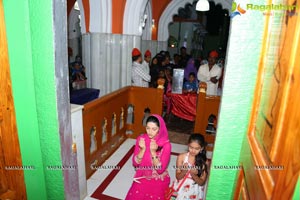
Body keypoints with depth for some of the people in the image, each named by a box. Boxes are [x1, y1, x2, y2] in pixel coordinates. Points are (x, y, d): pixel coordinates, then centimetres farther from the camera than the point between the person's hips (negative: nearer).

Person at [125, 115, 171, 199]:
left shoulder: (166, 144, -16)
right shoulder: (141, 139, -9)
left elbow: (160, 169, -16)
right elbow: (135, 163, -7)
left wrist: (153, 152, -29)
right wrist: (142, 149, -23)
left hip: (158, 180, -1)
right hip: (142, 177, 2)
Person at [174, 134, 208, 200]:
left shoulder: (204, 162, -9)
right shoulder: (181, 157, -9)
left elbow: (202, 183, -5)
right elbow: (178, 177, -3)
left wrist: (194, 175, -23)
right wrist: (184, 171, -23)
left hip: (195, 191, 0)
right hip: (182, 188, 0)